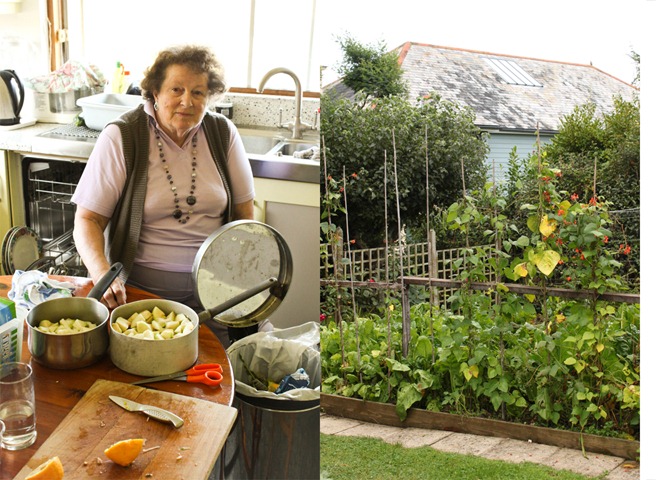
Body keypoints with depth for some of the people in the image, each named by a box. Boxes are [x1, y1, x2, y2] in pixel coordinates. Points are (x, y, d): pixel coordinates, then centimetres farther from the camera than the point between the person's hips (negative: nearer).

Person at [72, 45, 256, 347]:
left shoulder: (223, 134, 2)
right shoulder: (121, 138, -8)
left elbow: (243, 211, 8)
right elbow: (87, 220, -9)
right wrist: (102, 273, -26)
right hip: (141, 286, -2)